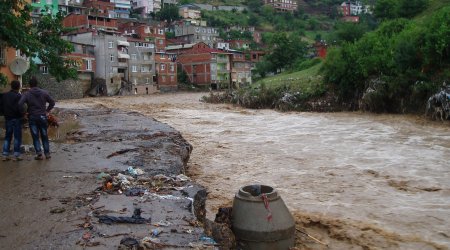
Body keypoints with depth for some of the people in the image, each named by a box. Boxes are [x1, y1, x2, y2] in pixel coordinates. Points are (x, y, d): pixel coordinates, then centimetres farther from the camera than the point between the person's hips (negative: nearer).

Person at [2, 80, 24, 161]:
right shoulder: (18, 96, -13)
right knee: (17, 137, 0)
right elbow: (20, 108, -19)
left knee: (7, 137, 12)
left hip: (7, 119, 6)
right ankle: (16, 155, 0)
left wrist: (5, 114, 16)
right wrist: (22, 114, -2)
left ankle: (5, 154, 11)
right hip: (16, 119, -6)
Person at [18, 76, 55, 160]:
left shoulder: (26, 94, -6)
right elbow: (52, 102, 4)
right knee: (44, 136, 12)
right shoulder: (44, 93, 0)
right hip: (42, 117, 2)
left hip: (32, 117, -2)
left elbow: (20, 104, -17)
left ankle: (39, 153, -2)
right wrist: (47, 111, 12)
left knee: (35, 137, 5)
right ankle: (47, 153, 15)